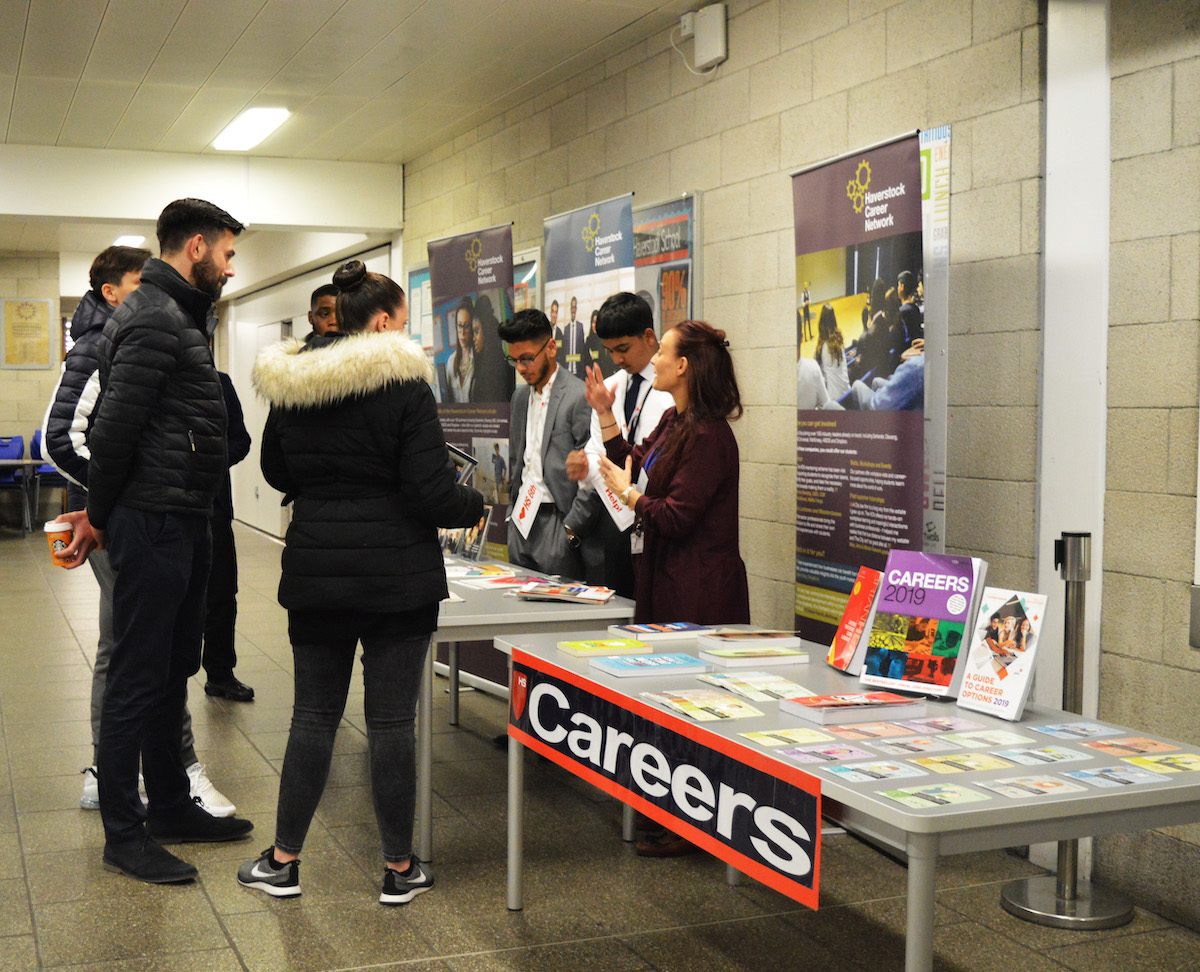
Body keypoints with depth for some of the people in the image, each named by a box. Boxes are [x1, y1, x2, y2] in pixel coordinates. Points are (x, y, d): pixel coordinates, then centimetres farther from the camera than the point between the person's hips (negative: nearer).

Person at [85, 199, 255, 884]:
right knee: (138, 677, -2)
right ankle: (124, 834, 7)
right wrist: (102, 515, -8)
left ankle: (171, 806, 29)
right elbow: (115, 426, -19)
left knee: (173, 671, 17)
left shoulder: (181, 315, 17)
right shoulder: (153, 319, -16)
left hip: (183, 523, 10)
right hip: (155, 525, -10)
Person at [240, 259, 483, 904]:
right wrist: (475, 506, 5)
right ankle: (399, 869, 14)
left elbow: (276, 472, 16)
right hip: (397, 575, -4)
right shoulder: (404, 386, -12)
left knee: (314, 713, 13)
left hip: (316, 570, 4)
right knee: (391, 718, 3)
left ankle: (284, 860, 20)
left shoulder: (289, 386, 4)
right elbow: (430, 493, -14)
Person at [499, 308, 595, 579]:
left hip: (556, 522, -7)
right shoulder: (520, 396, 14)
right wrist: (512, 511, 15)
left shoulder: (580, 397, -11)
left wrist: (571, 529, -14)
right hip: (521, 522, 7)